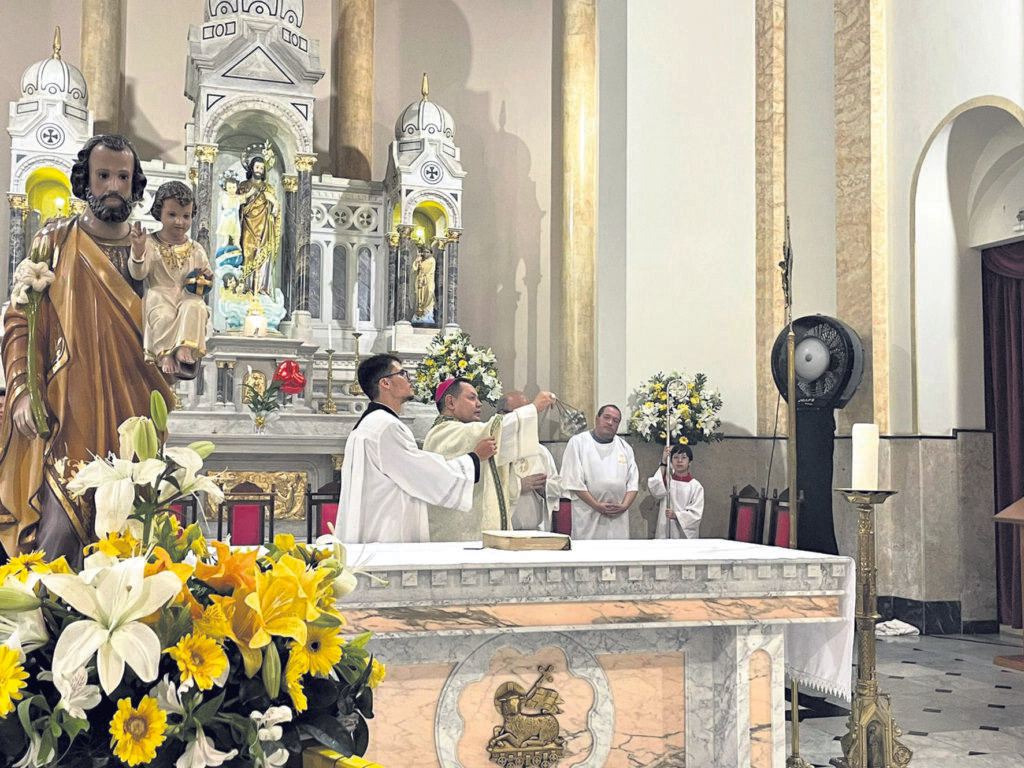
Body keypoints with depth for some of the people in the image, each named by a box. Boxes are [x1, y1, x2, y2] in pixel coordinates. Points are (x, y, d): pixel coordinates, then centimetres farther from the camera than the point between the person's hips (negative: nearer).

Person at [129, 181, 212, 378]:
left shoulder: (195, 249, 14)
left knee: (194, 308, -32)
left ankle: (185, 349, -39)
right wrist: (138, 249, -23)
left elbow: (208, 282, 18)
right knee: (163, 315, -34)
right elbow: (138, 273, -7)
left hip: (187, 294, 2)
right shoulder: (150, 243, 5)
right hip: (159, 294, -2)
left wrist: (207, 276, -7)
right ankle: (164, 355, -34)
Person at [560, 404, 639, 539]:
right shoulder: (578, 442, 1)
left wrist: (624, 505, -7)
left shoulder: (625, 447, 15)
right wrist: (597, 506, -12)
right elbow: (574, 481, -6)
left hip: (618, 518, 4)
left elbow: (633, 482, 10)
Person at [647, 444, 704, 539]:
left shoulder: (696, 486, -1)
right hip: (664, 533, 1)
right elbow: (656, 491, -16)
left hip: (686, 534, -1)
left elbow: (696, 514, -5)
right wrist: (663, 463, -15)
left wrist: (676, 515, -21)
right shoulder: (666, 480, 5)